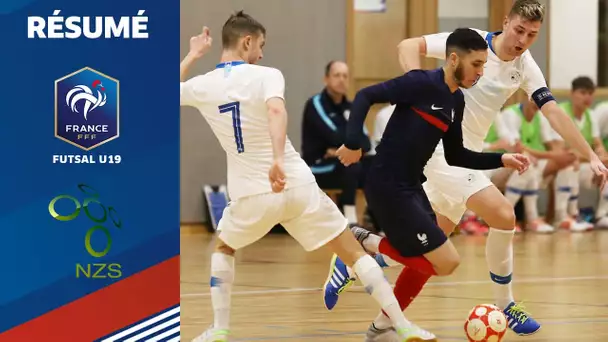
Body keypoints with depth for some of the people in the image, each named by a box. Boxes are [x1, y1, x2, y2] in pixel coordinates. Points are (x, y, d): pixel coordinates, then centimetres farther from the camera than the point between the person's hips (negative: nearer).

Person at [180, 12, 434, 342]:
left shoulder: (201, 86, 3)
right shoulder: (265, 76, -6)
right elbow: (276, 111, -28)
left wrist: (192, 55, 33)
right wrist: (278, 159, -39)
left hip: (252, 195, 2)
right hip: (297, 186, -2)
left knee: (223, 249, 31)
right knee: (355, 253, 6)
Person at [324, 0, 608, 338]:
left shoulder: (525, 67, 2)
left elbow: (554, 113, -1)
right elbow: (407, 46, -13)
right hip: (441, 146, -7)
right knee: (503, 215, -18)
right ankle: (505, 306, -3)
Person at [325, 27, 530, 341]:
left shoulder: (456, 101, 12)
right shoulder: (423, 83, -14)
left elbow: (456, 157, 19)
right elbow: (365, 96, -16)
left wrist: (502, 160, 10)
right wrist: (353, 143, -24)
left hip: (411, 187, 9)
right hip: (387, 186, -9)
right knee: (446, 262, -11)